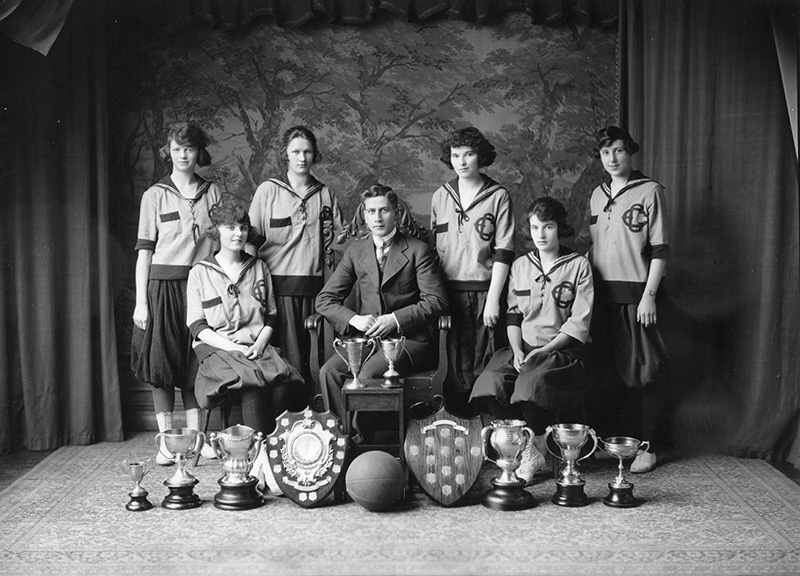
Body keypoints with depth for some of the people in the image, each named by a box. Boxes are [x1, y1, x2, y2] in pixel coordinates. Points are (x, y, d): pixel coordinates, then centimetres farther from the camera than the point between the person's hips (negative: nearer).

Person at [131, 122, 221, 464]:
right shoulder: (155, 195, 3)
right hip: (164, 284, -2)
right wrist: (140, 302, -7)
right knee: (163, 363, -1)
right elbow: (145, 250, -1)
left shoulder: (212, 193, 9)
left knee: (197, 363, 4)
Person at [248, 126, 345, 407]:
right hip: (279, 284, -3)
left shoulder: (324, 194, 12)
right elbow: (252, 239, 2)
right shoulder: (268, 190, 4)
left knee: (312, 355, 3)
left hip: (315, 285, 3)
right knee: (288, 355, -5)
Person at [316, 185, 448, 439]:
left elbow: (436, 301, -5)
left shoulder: (417, 250, 1)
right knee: (329, 371, -24)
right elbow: (325, 299, 9)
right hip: (366, 339, 4)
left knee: (369, 374, -31)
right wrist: (354, 319, -10)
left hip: (408, 339, -4)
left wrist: (396, 319, -15)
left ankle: (366, 441, -11)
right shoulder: (355, 251, 12)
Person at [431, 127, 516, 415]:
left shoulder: (498, 197, 0)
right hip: (448, 291, 3)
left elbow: (504, 252, -4)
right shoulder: (440, 196, 11)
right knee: (454, 362, 5)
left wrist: (493, 299, -10)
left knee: (483, 365, -1)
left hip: (483, 290, -3)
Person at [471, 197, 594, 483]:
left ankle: (536, 448, -11)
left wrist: (543, 350, -14)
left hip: (563, 349, -4)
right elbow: (513, 314, 13)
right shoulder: (519, 266, 15)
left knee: (533, 382, -34)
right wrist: (517, 350, -5)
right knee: (490, 381, -25)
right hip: (523, 347, 4)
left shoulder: (578, 265, 1)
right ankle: (526, 447, -14)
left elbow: (579, 323, -5)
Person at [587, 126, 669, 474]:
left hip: (636, 293, -5)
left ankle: (646, 448, 5)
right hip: (603, 293, 5)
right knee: (606, 371, 9)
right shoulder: (598, 195, 15)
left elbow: (660, 249, -6)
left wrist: (649, 295, -13)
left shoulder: (649, 191, -2)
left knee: (642, 372, -2)